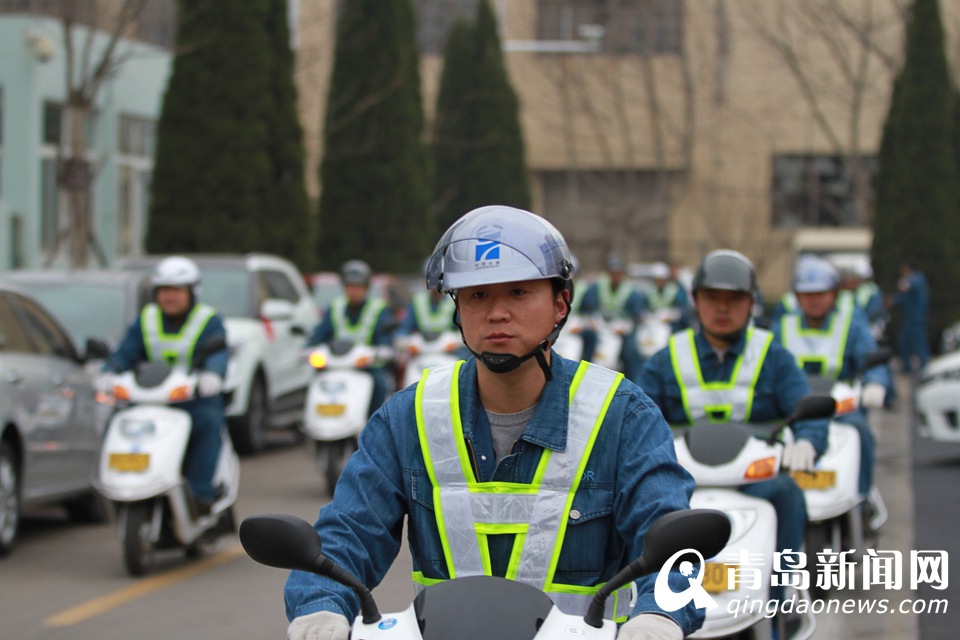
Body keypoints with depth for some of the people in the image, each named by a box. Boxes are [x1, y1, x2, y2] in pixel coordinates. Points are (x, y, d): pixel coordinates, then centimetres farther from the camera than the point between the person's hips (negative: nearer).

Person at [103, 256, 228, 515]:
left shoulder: (209, 321, 1)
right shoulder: (146, 320, 13)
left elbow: (218, 354, -18)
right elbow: (125, 353, 1)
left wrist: (212, 373, -42)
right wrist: (109, 374, -22)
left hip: (198, 399, -3)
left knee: (208, 421, -35)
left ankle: (201, 493, -36)